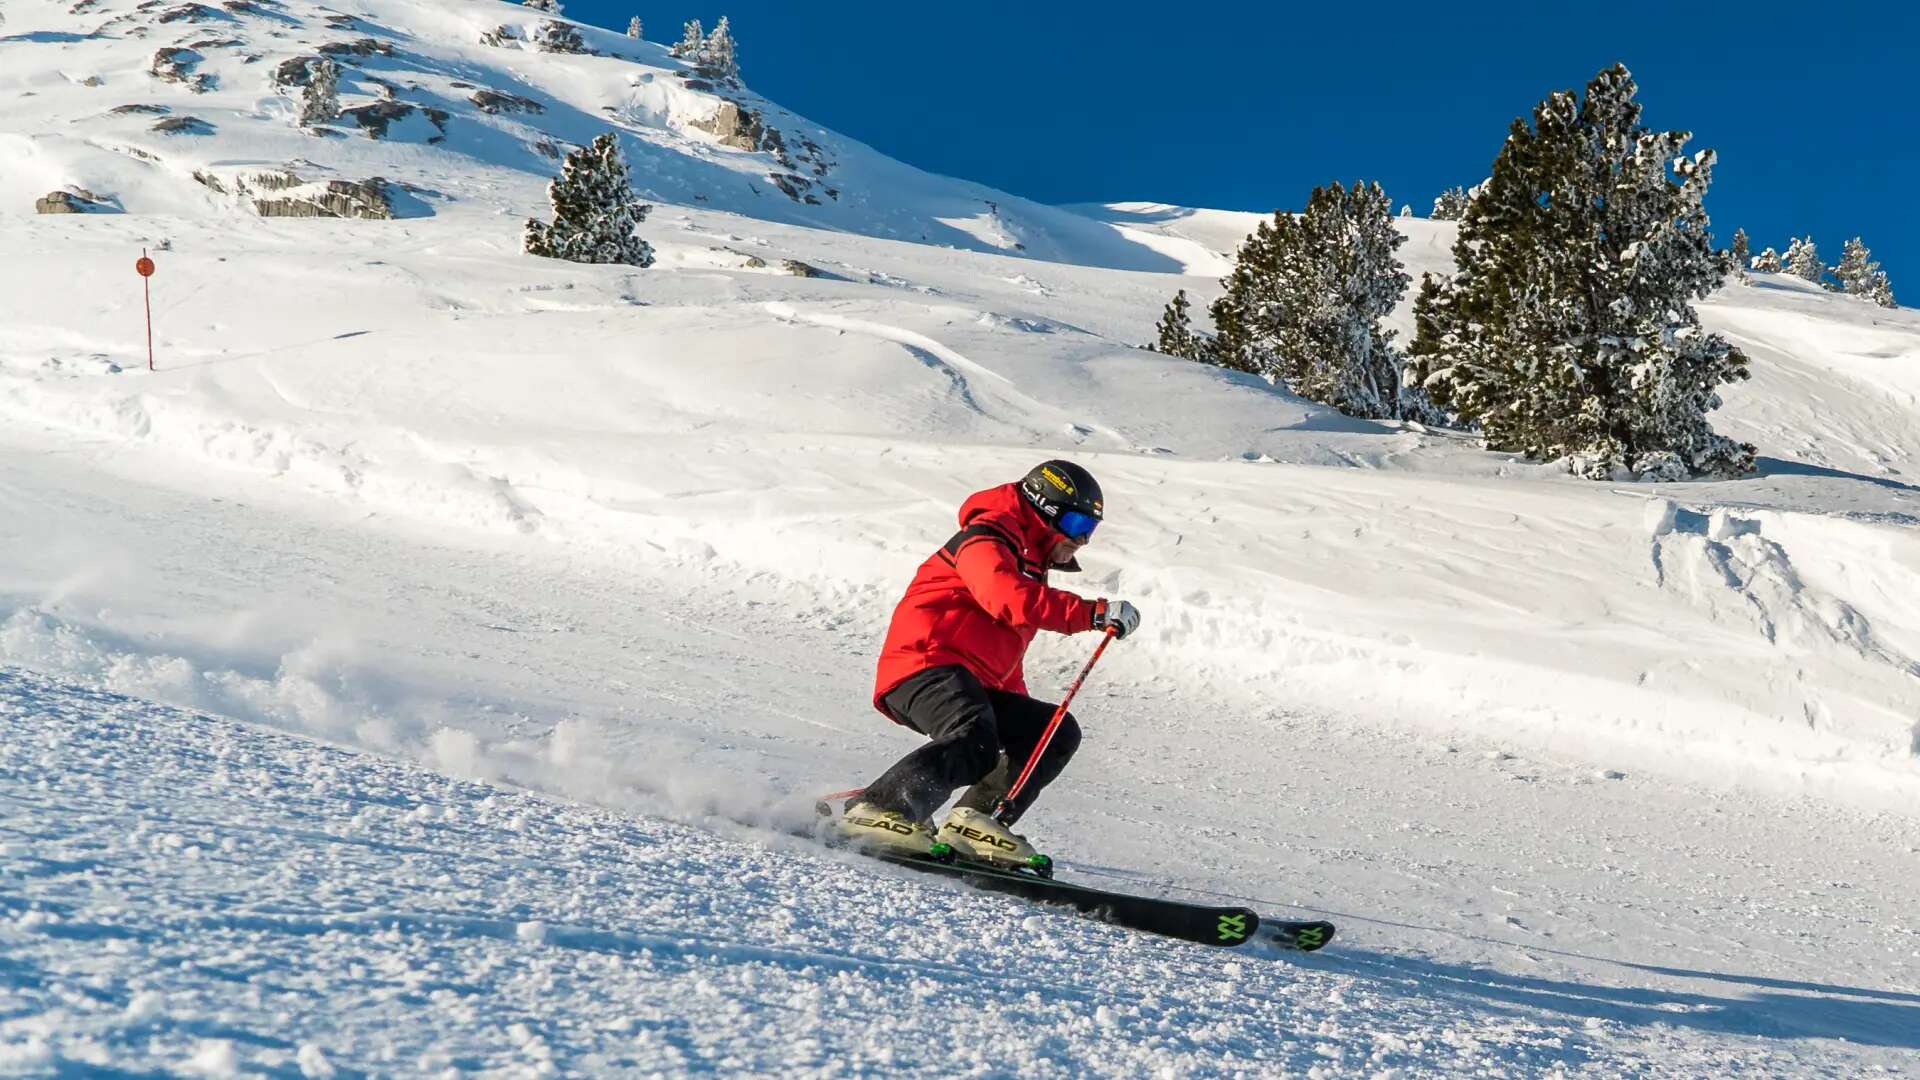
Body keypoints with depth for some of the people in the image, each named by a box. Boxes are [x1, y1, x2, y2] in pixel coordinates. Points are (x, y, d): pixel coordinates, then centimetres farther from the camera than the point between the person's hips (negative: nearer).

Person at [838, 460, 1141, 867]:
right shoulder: (986, 537, -1)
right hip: (925, 666, -10)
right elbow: (1009, 599, -23)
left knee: (1058, 733, 3)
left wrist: (1019, 718, 29)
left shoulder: (1027, 567, 30)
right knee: (976, 744, -33)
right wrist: (1095, 612, -22)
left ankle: (976, 819, -11)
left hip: (974, 686, 10)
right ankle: (877, 809, -34)